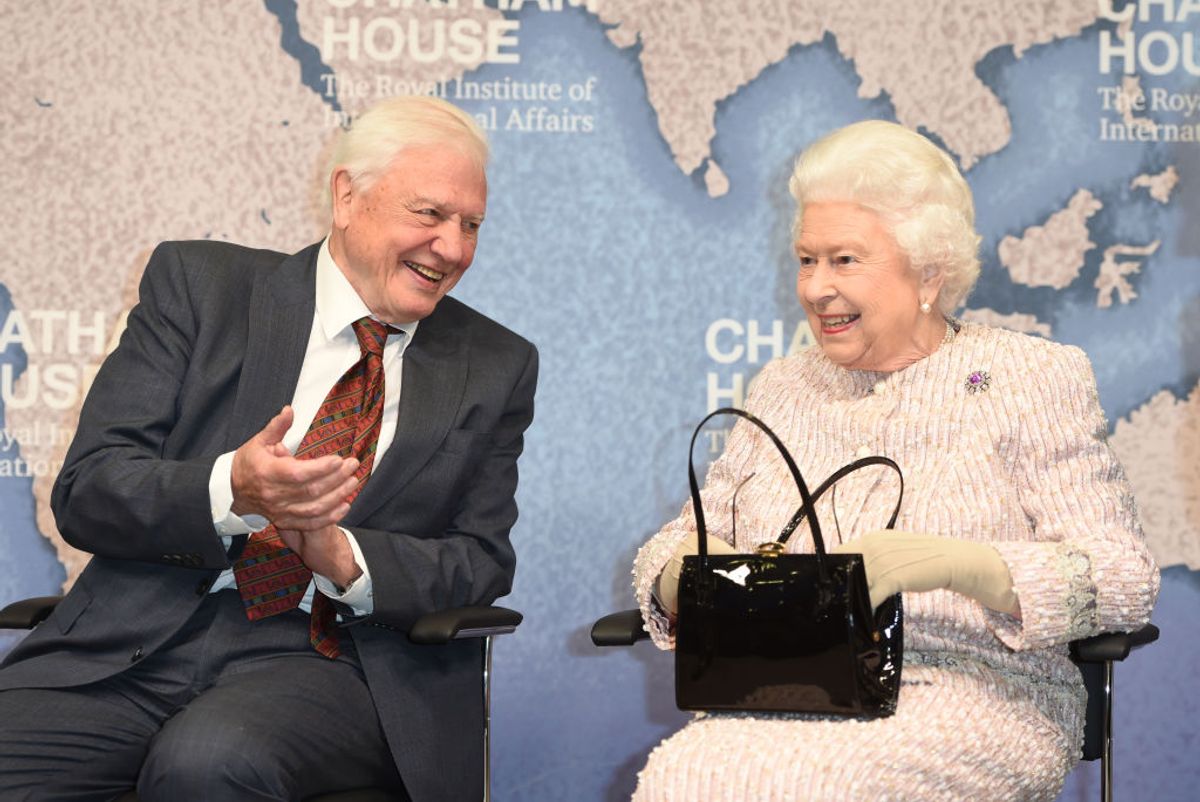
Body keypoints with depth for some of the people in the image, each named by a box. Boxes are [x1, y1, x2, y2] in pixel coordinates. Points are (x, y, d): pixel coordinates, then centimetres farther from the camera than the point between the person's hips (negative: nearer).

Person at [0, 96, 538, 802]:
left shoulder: (497, 367, 12)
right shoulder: (199, 287, 6)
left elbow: (483, 560, 7)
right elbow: (86, 492, 0)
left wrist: (346, 560, -13)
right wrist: (230, 491, -20)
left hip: (328, 657, 0)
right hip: (137, 640, 0)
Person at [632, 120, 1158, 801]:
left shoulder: (1034, 379, 5)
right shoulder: (783, 388, 19)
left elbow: (1126, 580, -4)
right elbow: (677, 545, 19)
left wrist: (952, 564, -20)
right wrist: (689, 571, -7)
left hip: (965, 695, -3)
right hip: (780, 690, 4)